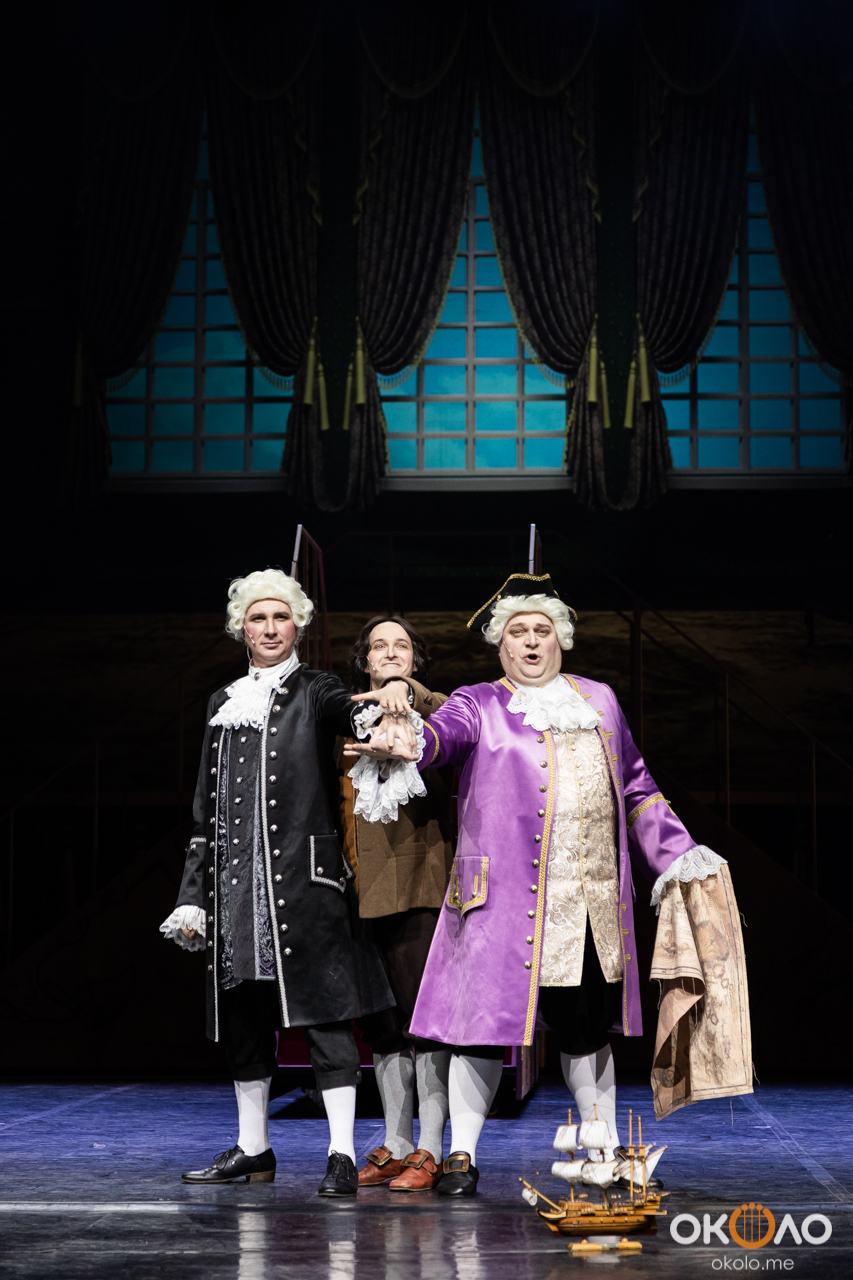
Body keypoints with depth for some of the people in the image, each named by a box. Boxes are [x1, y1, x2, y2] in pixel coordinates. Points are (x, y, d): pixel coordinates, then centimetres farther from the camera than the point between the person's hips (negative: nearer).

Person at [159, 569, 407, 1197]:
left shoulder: (314, 692, 5)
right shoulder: (224, 703, 18)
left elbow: (349, 710, -20)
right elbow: (207, 808, 18)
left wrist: (382, 709, -45)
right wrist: (193, 894, 13)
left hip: (304, 874, -5)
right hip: (235, 879, 5)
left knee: (324, 1012, -8)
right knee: (242, 1011, 9)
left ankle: (342, 1155, -7)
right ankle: (254, 1149, 20)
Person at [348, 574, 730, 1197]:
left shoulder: (598, 699, 18)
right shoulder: (480, 705, 6)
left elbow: (636, 786, 25)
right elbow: (446, 730, -17)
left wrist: (678, 853, 19)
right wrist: (408, 745, -40)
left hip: (594, 898, 4)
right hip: (506, 896, -3)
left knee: (589, 1023, 9)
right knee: (487, 1018, -5)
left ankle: (605, 1151, 20)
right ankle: (463, 1154, 5)